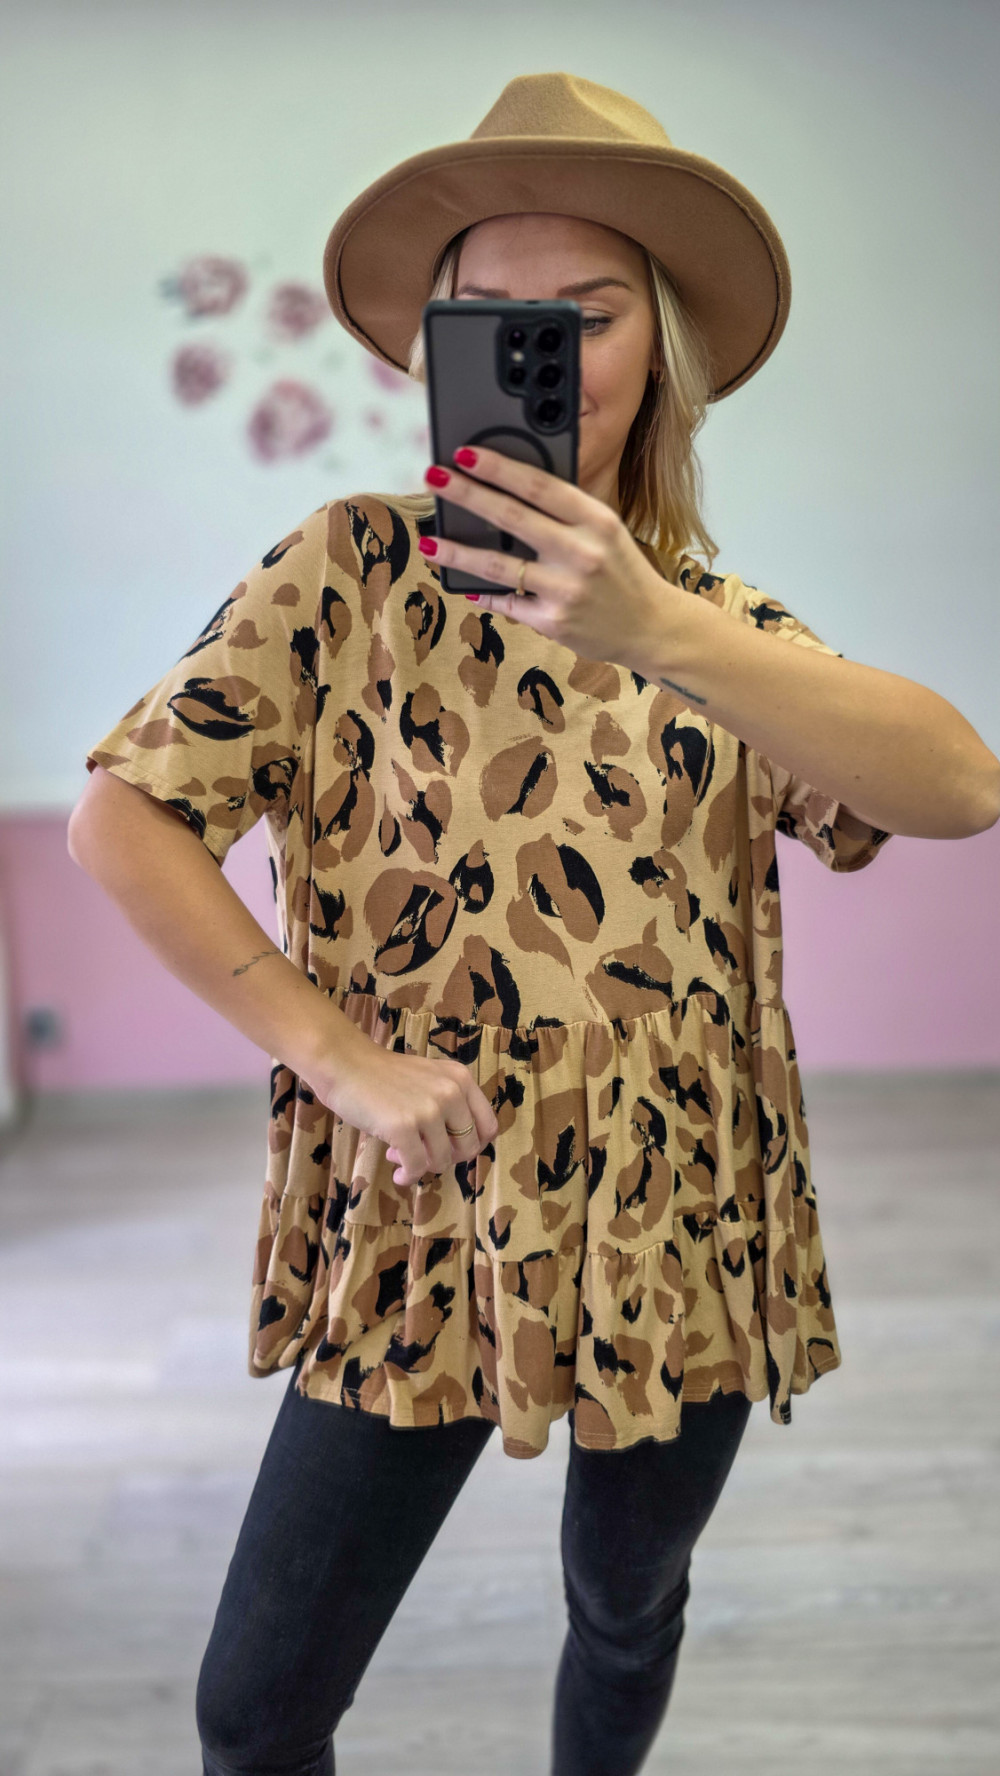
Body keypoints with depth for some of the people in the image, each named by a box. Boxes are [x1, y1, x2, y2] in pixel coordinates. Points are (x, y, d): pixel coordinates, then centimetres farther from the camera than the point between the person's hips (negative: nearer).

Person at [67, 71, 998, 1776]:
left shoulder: (722, 622, 3)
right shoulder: (356, 567, -3)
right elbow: (122, 817, -7)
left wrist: (662, 633, -30)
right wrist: (340, 1056, -16)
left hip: (683, 1233, 3)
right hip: (422, 1226, -2)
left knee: (627, 1611, 21)